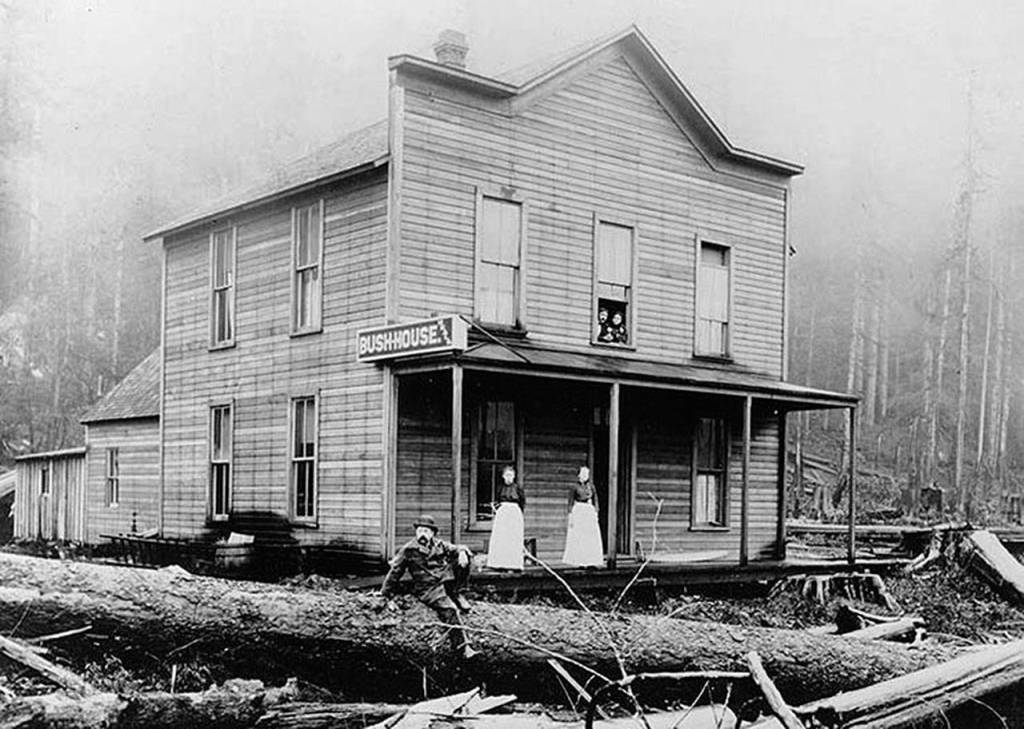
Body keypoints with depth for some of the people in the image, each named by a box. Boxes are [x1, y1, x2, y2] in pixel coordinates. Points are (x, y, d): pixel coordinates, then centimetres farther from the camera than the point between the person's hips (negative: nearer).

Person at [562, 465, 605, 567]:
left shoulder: (591, 486, 10)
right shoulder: (574, 487, -2)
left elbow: (595, 501, 13)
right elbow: (570, 502, -2)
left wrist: (596, 514, 7)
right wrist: (571, 516, -8)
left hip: (590, 512, 4)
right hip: (578, 512, -4)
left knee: (592, 538, -2)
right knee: (578, 538, -4)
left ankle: (592, 561, 1)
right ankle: (579, 561, 1)